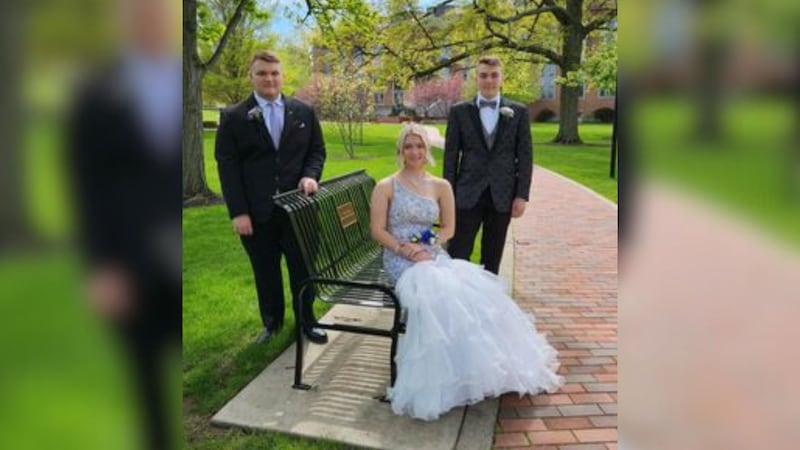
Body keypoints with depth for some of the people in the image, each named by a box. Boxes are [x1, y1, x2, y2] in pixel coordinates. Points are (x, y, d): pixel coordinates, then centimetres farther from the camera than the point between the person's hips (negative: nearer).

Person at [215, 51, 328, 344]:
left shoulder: (304, 112, 7)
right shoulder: (232, 117, -1)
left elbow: (317, 151, 11)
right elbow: (227, 166, -4)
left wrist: (310, 176, -11)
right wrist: (238, 212, -11)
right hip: (257, 212, -1)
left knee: (302, 268, 11)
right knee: (265, 273, 12)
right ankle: (271, 323, 31)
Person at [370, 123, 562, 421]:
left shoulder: (441, 186, 13)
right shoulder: (386, 187, 3)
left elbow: (449, 228, 11)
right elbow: (378, 231, -2)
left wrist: (428, 246, -8)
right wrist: (405, 249, -16)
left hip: (433, 255, 4)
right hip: (401, 260, -3)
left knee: (472, 288, -26)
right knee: (436, 293, -34)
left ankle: (483, 364, -18)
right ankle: (443, 374, -24)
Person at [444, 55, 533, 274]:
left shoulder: (518, 112, 6)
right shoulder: (459, 111, 4)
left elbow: (525, 156, 4)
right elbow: (450, 156, 3)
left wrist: (522, 195, -3)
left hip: (502, 196, 1)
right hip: (468, 195, -1)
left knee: (492, 260, 10)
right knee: (457, 256, -2)